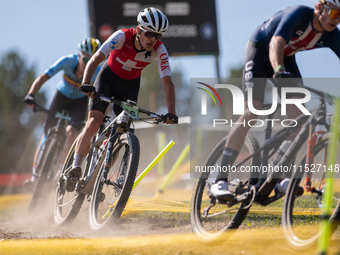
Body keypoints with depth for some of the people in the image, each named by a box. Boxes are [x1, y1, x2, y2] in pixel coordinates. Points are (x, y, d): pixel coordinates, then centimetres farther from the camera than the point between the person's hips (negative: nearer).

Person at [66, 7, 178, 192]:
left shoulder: (159, 50, -24)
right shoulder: (122, 36, -30)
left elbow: (167, 82, -28)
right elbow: (95, 59, -36)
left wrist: (171, 113, -40)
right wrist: (85, 83, -52)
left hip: (130, 86, 2)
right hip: (109, 78, -2)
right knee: (94, 122, -21)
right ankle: (75, 169, -22)